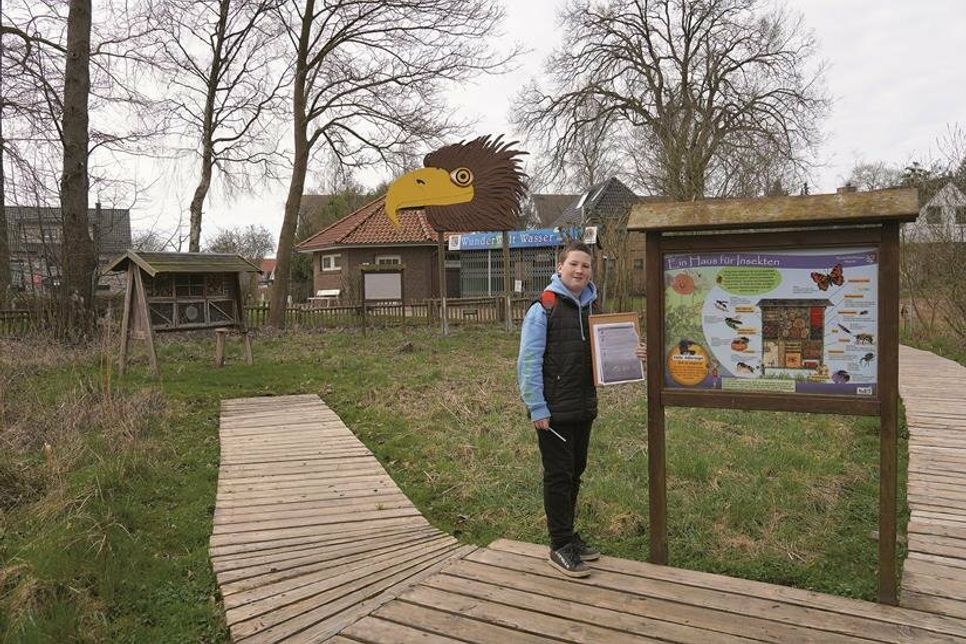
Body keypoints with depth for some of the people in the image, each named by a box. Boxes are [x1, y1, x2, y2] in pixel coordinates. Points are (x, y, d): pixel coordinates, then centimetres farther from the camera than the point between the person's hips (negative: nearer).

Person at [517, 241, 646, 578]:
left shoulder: (591, 308, 10)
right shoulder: (543, 309, -11)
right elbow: (528, 363, -14)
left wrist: (629, 355, -1)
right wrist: (537, 409, -18)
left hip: (584, 409, 7)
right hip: (555, 411, -7)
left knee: (574, 474, 16)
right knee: (558, 477, 2)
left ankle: (567, 536, 31)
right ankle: (560, 547, 14)